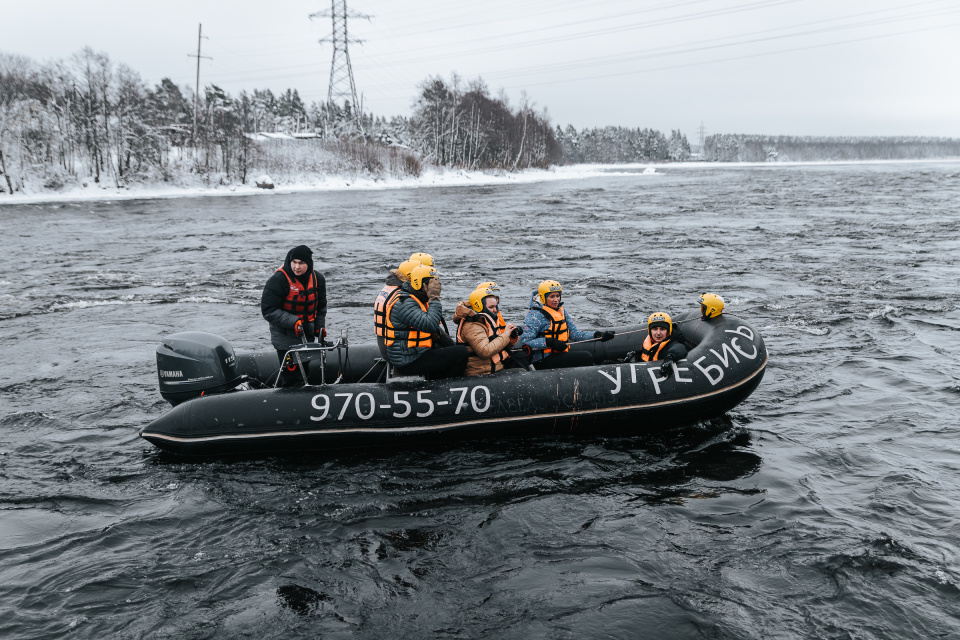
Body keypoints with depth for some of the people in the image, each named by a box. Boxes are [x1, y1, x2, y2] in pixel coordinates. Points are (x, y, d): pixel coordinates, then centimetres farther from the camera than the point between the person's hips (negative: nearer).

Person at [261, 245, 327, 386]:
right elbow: (268, 311, -18)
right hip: (285, 334, -6)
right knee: (291, 374, -11)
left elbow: (321, 307, 17)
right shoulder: (278, 280, -18)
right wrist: (293, 322, -27)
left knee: (305, 370, 16)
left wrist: (320, 326, 5)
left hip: (307, 334, 6)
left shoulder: (317, 279, 1)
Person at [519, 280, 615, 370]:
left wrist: (597, 335, -3)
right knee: (586, 357, -17)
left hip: (559, 355, 9)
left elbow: (574, 334, 10)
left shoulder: (561, 311, 14)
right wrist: (550, 342, -28)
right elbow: (526, 342, -18)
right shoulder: (535, 315, -12)